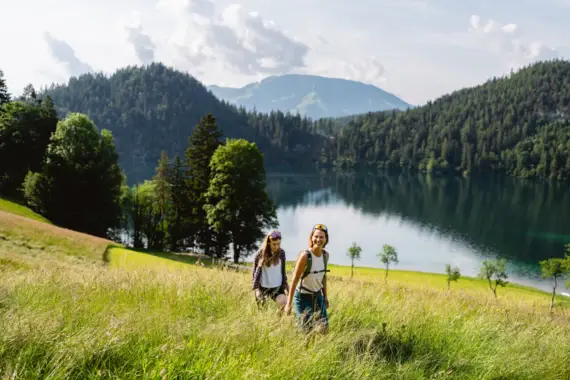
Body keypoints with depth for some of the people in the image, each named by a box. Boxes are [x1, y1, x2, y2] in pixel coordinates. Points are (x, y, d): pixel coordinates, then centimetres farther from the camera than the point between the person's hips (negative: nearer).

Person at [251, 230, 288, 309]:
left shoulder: (281, 252, -1)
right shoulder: (261, 253, -8)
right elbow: (255, 271, -2)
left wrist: (285, 284, 10)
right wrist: (256, 288, -8)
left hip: (278, 287, 1)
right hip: (263, 287, -1)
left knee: (284, 306, -21)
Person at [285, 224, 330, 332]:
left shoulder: (325, 255, -3)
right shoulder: (305, 255, -21)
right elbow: (295, 279, -18)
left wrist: (325, 296, 14)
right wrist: (289, 303, -17)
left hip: (318, 296, 6)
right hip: (303, 297, -6)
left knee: (323, 327, 3)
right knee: (307, 329, -5)